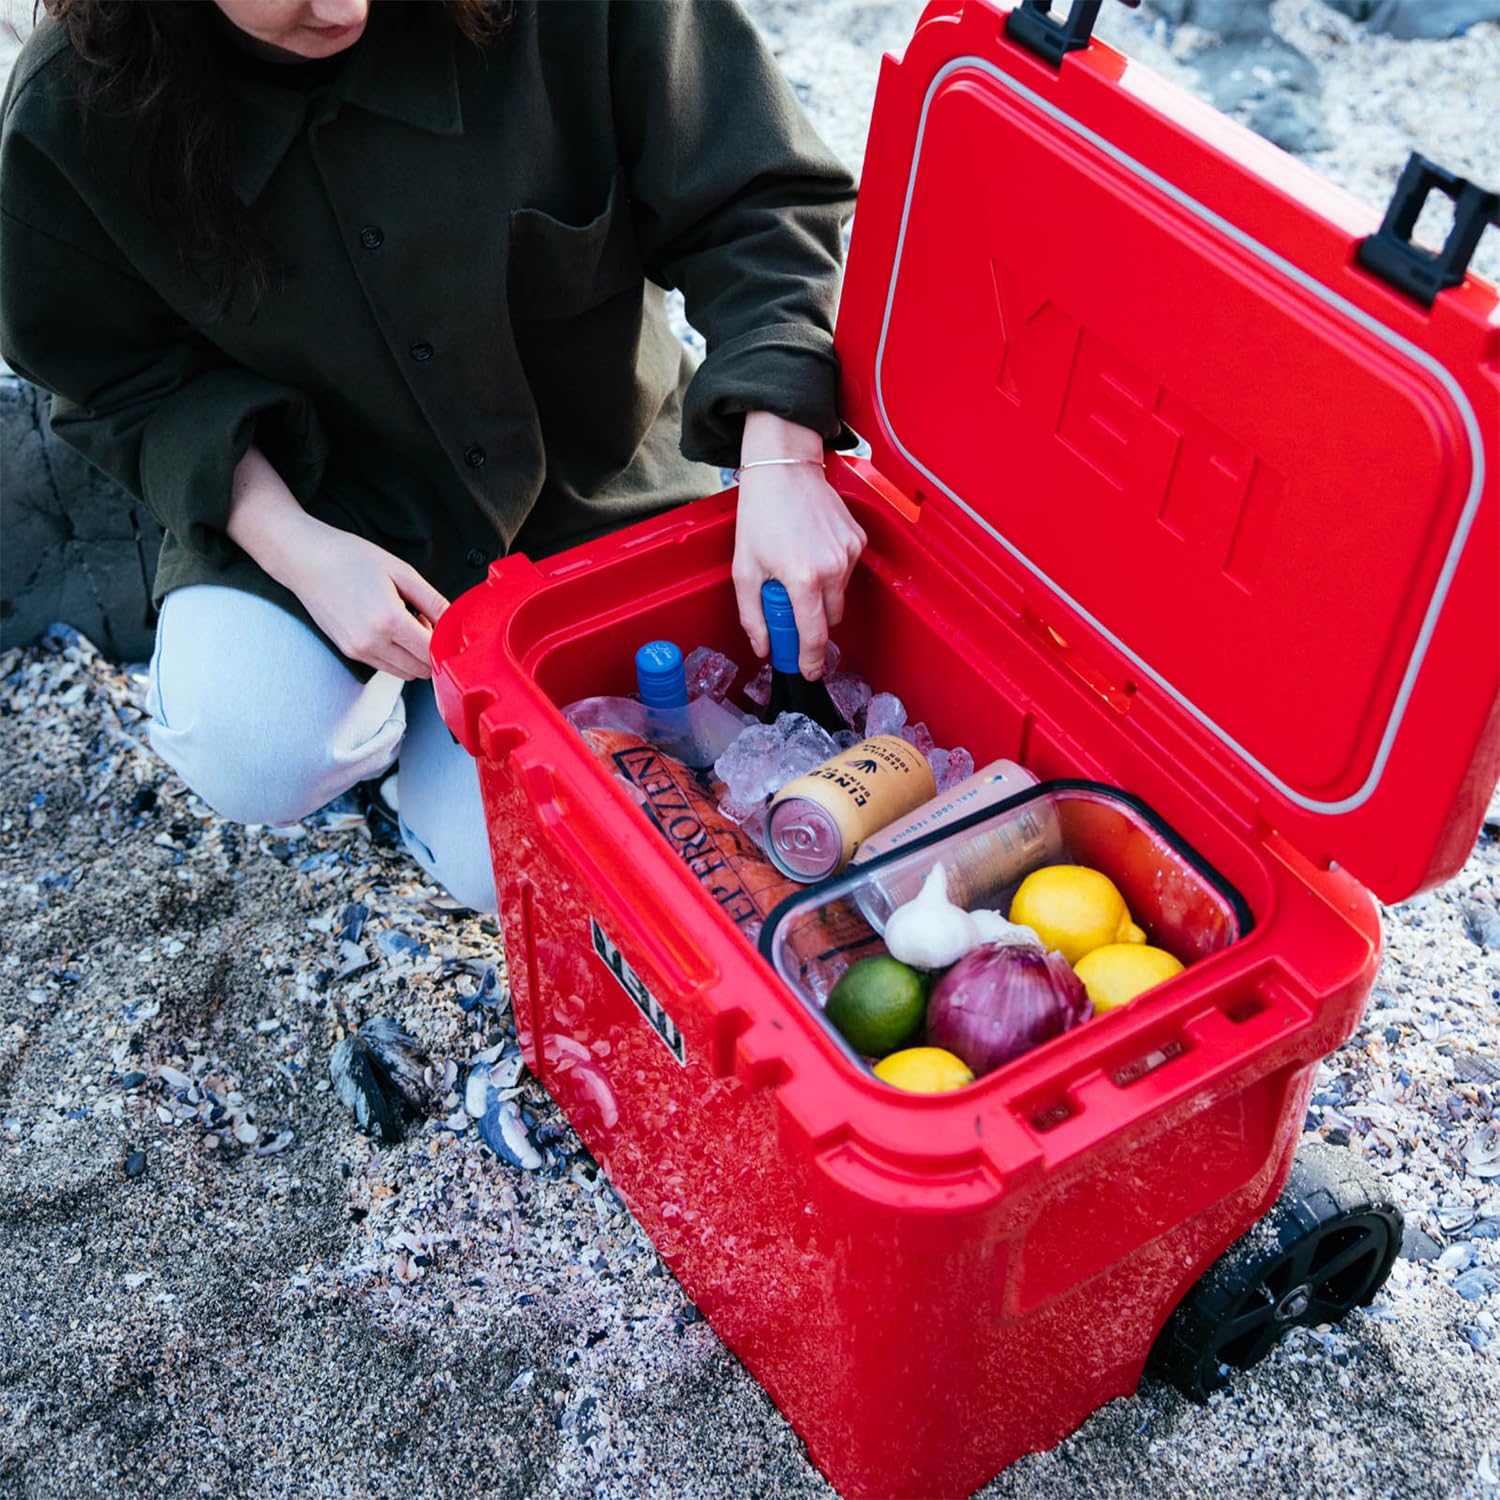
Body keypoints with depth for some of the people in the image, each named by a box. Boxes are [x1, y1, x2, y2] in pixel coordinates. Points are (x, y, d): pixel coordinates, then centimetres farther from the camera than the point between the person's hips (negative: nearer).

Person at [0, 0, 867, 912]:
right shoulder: (76, 116, -18)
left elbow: (756, 201, -19)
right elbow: (129, 383, -7)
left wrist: (780, 459, -33)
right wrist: (297, 548, -23)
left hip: (589, 489, 0)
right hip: (315, 505, 1)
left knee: (508, 864, -11)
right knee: (254, 758, -27)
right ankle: (376, 691, 12)